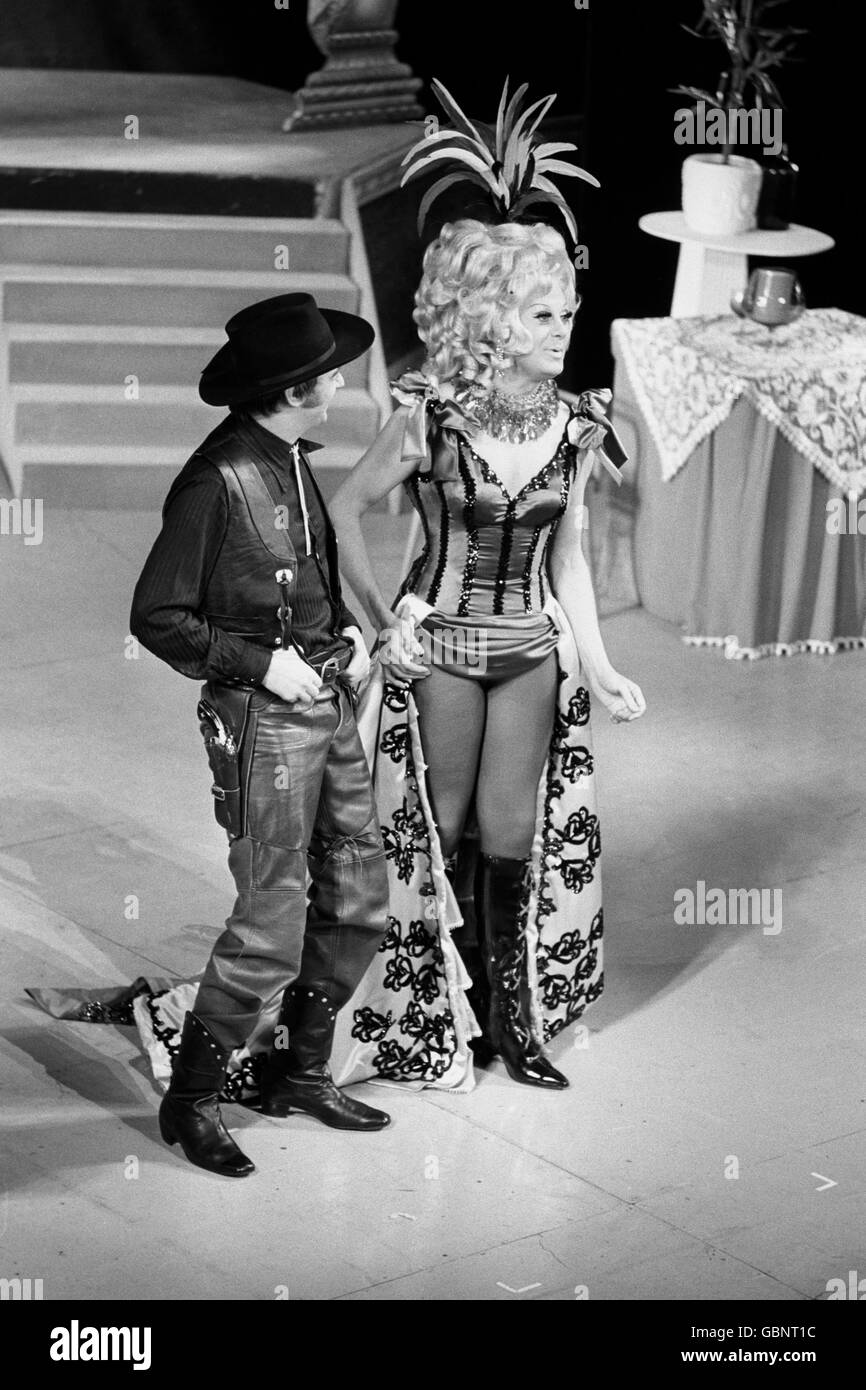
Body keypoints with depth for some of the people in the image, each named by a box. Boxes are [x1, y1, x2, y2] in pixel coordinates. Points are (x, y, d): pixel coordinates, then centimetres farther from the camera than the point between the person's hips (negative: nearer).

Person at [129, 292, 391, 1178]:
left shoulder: (293, 459, 9)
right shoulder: (218, 480, -17)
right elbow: (157, 619, -15)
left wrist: (343, 631, 7)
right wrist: (262, 663, -16)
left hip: (329, 704, 9)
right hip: (263, 717, -9)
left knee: (357, 905, 13)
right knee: (272, 927, -5)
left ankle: (299, 1071, 29)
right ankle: (190, 1102, 12)